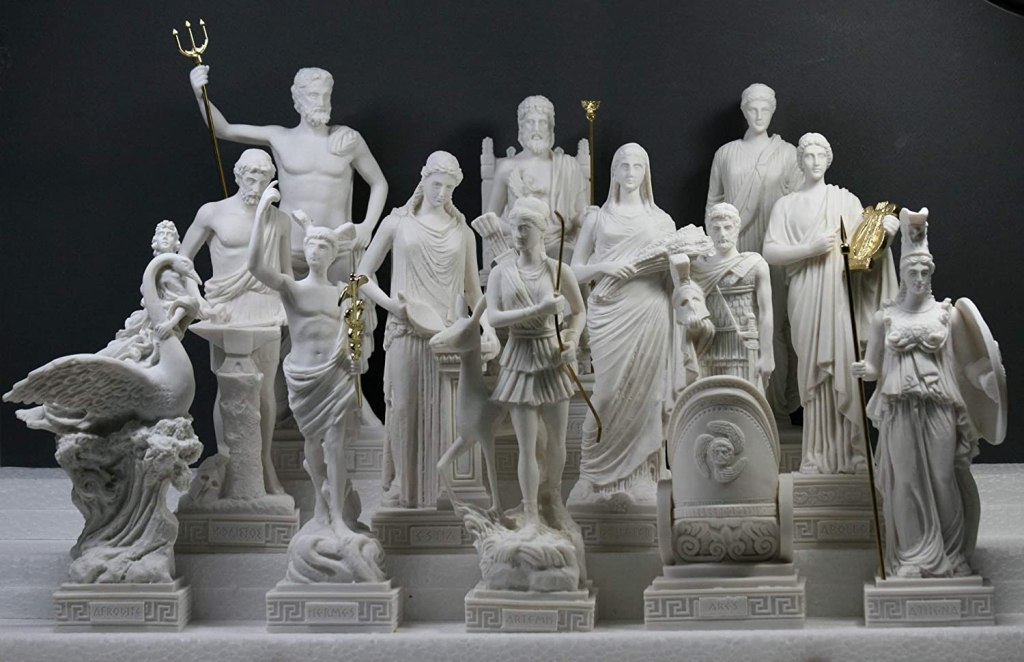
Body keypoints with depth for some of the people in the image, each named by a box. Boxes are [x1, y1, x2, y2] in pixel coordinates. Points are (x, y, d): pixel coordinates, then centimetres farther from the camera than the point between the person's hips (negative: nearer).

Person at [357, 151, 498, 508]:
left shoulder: (462, 231, 11)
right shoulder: (397, 223, 6)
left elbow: (472, 287, 15)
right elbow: (363, 275, 8)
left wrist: (486, 324, -1)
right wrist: (389, 303, -9)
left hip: (449, 335, 2)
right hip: (405, 331, -1)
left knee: (444, 413, 1)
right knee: (404, 409, 1)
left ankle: (440, 490, 11)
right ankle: (402, 488, 13)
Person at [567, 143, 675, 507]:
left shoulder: (661, 220, 14)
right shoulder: (598, 217, 11)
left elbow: (675, 272, 17)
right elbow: (575, 270, 8)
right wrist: (603, 266, -8)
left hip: (649, 312, 1)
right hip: (609, 313, -1)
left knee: (643, 393, -1)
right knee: (610, 391, -5)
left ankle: (639, 477, 5)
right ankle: (595, 473, 6)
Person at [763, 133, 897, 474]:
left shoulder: (847, 200, 13)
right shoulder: (786, 205, 10)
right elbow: (770, 252, 0)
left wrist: (883, 235, -8)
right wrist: (810, 249, -11)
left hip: (842, 295, 1)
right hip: (807, 296, -1)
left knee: (845, 370, -3)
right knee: (814, 373, -2)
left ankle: (848, 453, 3)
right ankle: (817, 456, 3)